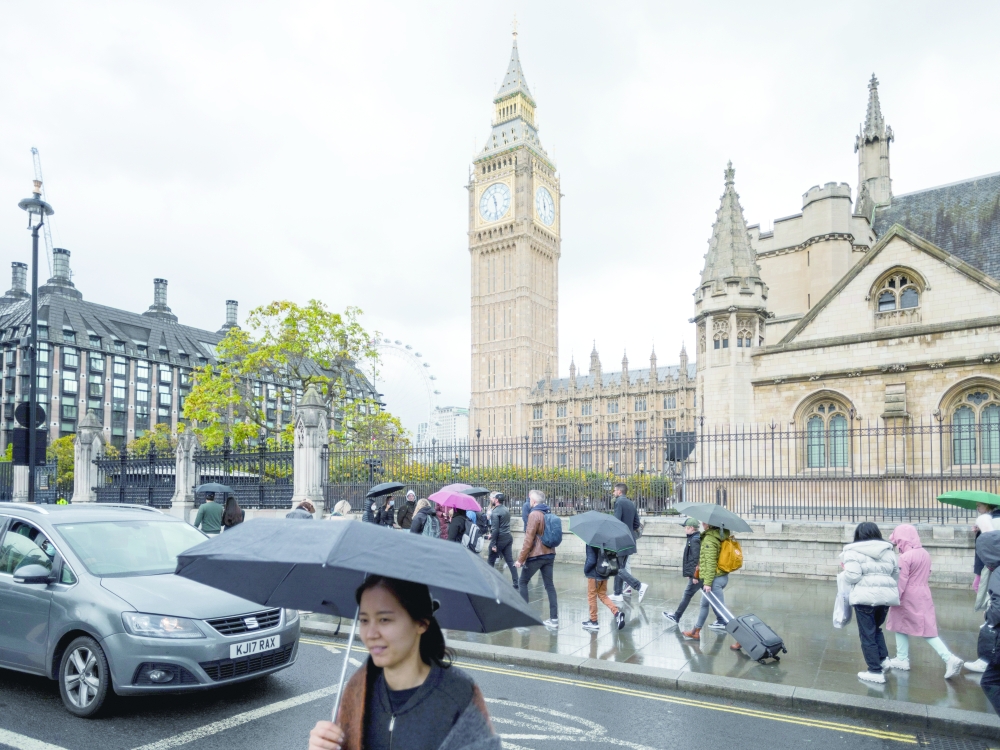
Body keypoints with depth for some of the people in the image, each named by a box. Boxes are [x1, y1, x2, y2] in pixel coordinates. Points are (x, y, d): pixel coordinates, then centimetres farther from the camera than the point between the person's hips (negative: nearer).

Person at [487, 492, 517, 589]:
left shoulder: (495, 512, -15)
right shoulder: (506, 509, 12)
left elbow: (495, 529, -19)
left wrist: (493, 544, -17)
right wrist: (492, 533, 16)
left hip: (500, 538, -8)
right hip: (508, 537, 8)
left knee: (490, 561, 5)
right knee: (510, 561, 9)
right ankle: (515, 582, 7)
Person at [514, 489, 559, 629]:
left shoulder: (534, 514, -15)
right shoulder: (548, 514, 8)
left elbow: (529, 540, -17)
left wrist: (520, 559, -13)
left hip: (536, 555, -7)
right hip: (549, 554, 7)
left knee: (522, 582, 8)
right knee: (549, 585, 9)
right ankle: (554, 618, 7)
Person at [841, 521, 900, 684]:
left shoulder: (854, 552, -6)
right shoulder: (888, 551, 11)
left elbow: (852, 576, -15)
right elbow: (896, 574, 14)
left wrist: (846, 570, 5)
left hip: (865, 597, -6)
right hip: (886, 596, 6)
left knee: (868, 635, 4)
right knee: (876, 628, 26)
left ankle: (876, 671, 6)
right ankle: (883, 658, 14)